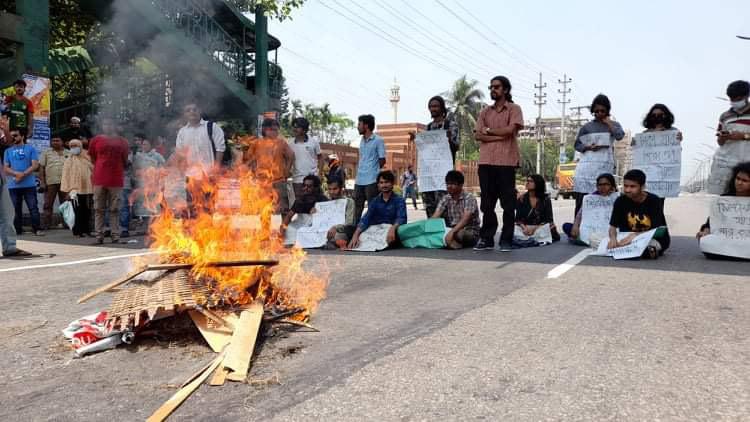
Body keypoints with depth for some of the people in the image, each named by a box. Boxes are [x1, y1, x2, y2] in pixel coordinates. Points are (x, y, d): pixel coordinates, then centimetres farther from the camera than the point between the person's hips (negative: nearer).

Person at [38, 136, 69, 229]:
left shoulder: (68, 153, 12)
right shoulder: (46, 152, 8)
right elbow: (41, 167, 4)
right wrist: (42, 182, -5)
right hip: (50, 182, -1)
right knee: (48, 205, -1)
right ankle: (45, 225, 2)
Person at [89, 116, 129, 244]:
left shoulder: (122, 141, 8)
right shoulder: (96, 140, 6)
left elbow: (125, 161, 15)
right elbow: (93, 159, 13)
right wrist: (102, 168, 13)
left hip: (116, 179, 0)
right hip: (99, 179, 0)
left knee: (114, 209, 3)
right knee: (99, 209, 2)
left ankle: (115, 235, 6)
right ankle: (99, 235, 6)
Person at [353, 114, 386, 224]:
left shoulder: (378, 140, -6)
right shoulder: (362, 140, 16)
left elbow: (382, 160, -6)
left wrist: (373, 170, 2)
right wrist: (359, 170, 11)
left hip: (371, 180, -7)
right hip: (359, 180, 7)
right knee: (357, 207, 11)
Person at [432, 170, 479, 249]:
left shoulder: (469, 198, -12)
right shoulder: (446, 199, 3)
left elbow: (465, 219, -26)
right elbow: (435, 216, -9)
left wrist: (452, 232, -41)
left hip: (470, 232, -5)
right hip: (452, 230, 5)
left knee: (458, 234, -39)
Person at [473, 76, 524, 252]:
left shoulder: (514, 109, 6)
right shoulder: (485, 111, 17)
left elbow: (510, 129, -11)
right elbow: (477, 135, 4)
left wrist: (489, 130, 0)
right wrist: (499, 136, -8)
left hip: (506, 162, -4)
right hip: (486, 162, 4)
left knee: (508, 203, -1)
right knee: (487, 203, 5)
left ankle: (506, 240, 4)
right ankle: (486, 239, 10)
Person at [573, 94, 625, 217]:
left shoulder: (614, 125, 14)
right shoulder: (587, 126, 10)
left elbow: (620, 136, -7)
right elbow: (577, 145, 10)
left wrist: (608, 122, 3)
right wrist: (589, 147, -10)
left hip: (605, 165, 1)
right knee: (582, 197, -7)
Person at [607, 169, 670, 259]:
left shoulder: (654, 201, -16)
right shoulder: (621, 201, -6)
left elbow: (658, 231, -21)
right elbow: (613, 226, -4)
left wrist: (635, 235, -37)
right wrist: (613, 238, -29)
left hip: (655, 239, -6)